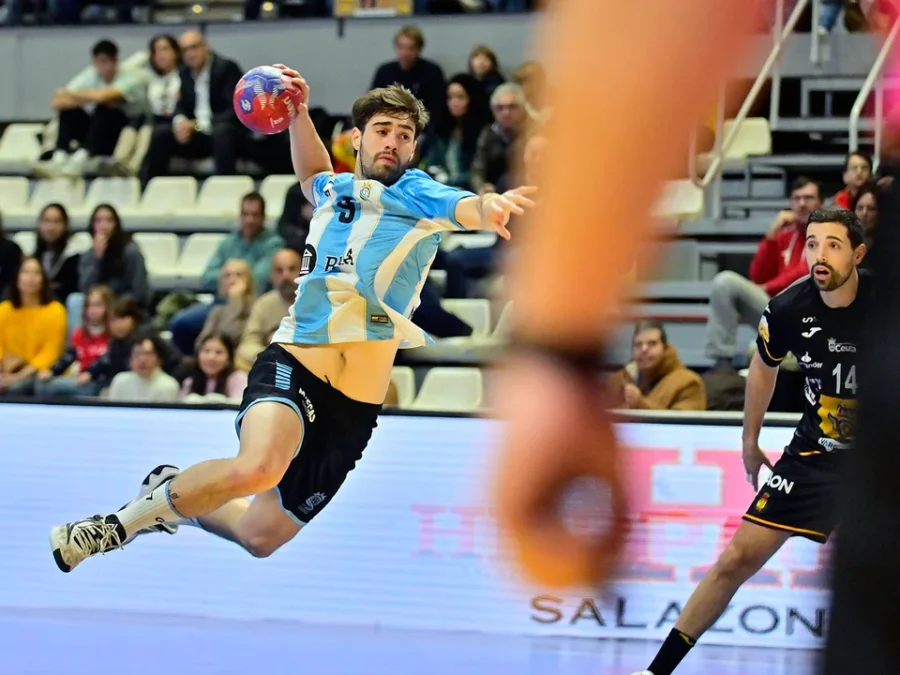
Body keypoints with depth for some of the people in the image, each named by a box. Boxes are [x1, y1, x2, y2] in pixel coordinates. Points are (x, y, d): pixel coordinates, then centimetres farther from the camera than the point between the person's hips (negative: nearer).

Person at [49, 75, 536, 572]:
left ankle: (174, 497, 40)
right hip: (292, 365, 0)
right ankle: (131, 517, -11)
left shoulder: (416, 193, 0)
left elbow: (461, 206, -25)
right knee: (258, 467, -34)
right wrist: (300, 112, 24)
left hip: (358, 405, 0)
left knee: (261, 537, 10)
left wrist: (488, 207, -48)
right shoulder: (332, 191, 11)